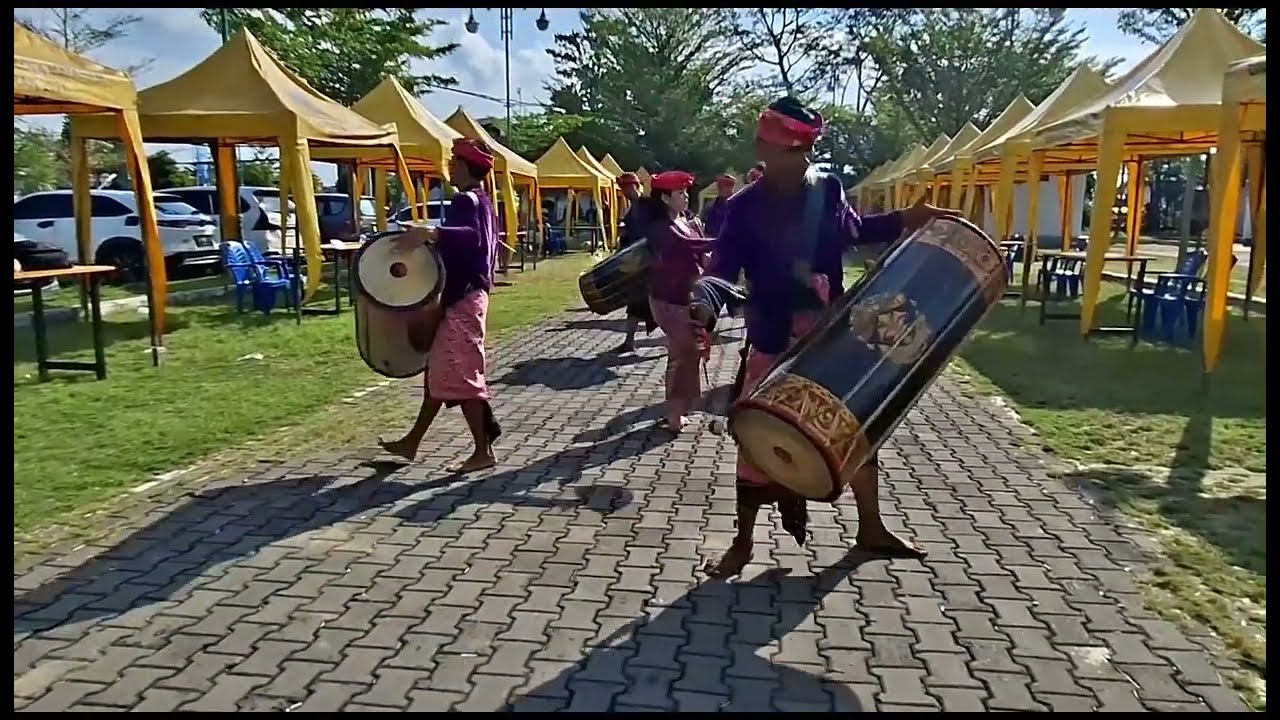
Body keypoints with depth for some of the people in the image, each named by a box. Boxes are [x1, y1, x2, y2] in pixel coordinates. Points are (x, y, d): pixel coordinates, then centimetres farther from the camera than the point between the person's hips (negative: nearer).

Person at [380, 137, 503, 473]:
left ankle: (482, 451, -1)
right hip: (470, 292, 10)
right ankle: (413, 441, 24)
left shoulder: (465, 201, -14)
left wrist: (430, 233, -44)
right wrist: (435, 238, 27)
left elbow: (473, 235, -34)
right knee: (439, 369, 14)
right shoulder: (481, 200, 16)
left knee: (460, 375, -6)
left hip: (461, 298, -10)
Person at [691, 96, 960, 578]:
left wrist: (906, 219, 8)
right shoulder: (745, 207, -12)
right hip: (775, 344, -4)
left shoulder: (828, 189, 0)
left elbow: (854, 231, 18)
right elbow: (723, 267, -17)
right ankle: (742, 544, 20)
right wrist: (706, 302, -38)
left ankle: (871, 528, 36)